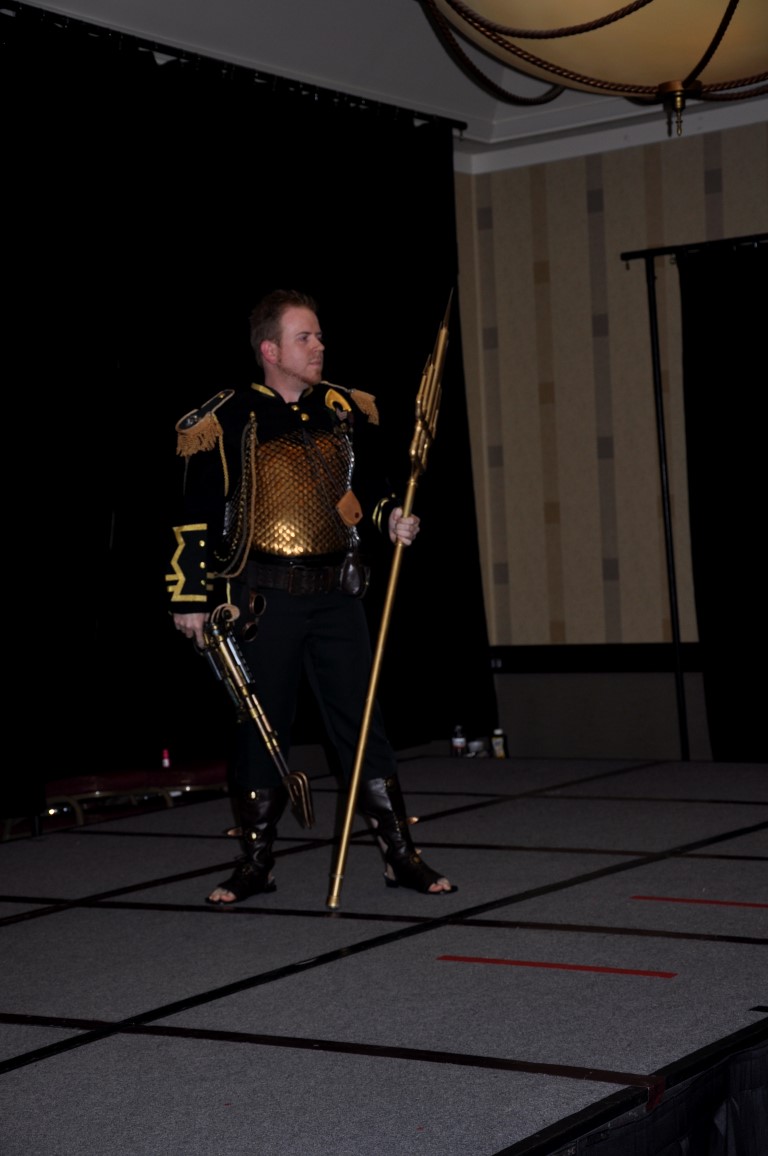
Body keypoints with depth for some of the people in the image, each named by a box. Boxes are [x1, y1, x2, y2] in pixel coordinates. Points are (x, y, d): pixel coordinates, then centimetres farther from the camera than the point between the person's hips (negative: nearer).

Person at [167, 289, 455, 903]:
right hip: (264, 595, -3)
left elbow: (371, 485, 21)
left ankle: (401, 855, 8)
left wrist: (393, 517, 0)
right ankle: (256, 861, 18)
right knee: (260, 727, 6)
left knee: (361, 720, 3)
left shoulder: (346, 410, 8)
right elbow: (196, 515, -1)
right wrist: (190, 596, -3)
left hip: (336, 592, 3)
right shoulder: (229, 419, -4)